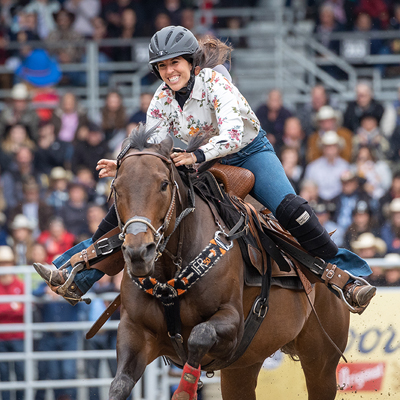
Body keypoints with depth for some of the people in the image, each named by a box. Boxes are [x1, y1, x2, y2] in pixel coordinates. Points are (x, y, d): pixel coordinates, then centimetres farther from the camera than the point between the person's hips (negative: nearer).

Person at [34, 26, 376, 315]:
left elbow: (232, 133, -42)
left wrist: (198, 155, -60)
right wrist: (122, 168, -30)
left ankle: (348, 278, -21)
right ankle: (79, 277, 5)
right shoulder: (162, 100, -11)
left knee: (290, 210, -30)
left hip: (248, 153, -5)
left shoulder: (216, 84, -27)